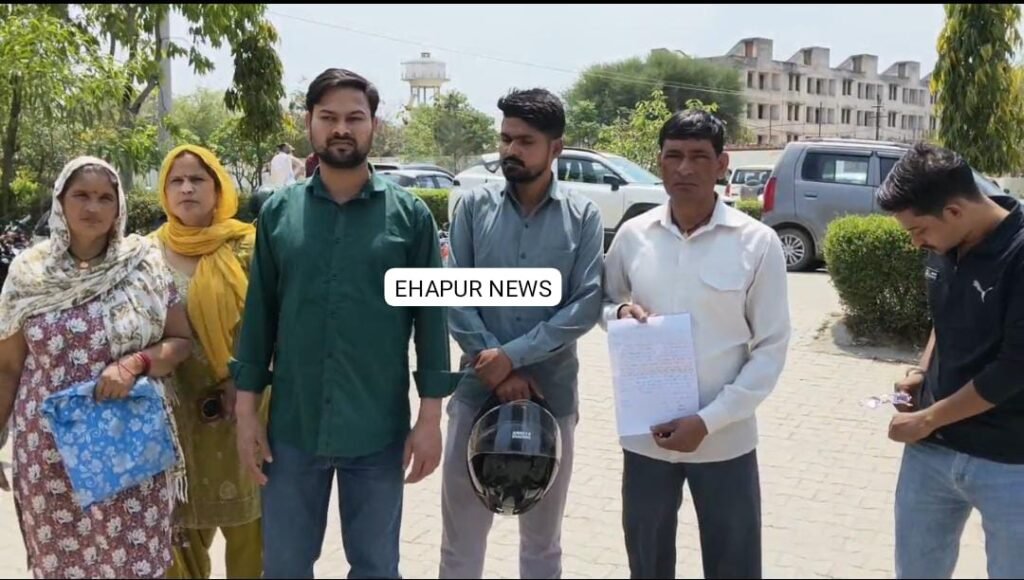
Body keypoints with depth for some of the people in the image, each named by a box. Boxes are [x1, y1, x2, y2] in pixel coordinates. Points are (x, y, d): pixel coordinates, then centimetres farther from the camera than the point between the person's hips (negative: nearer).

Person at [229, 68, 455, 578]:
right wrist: (246, 409, 2)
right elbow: (259, 315, 5)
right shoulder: (278, 211, 3)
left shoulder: (409, 214, -2)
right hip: (292, 427, 2)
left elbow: (430, 317, -1)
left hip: (379, 430, -1)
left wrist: (430, 416, -5)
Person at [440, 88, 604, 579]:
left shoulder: (582, 216, 0)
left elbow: (587, 304, -9)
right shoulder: (474, 206, 2)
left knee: (543, 540, 15)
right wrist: (493, 364, -13)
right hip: (477, 389, 0)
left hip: (552, 392, 0)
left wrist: (513, 355, -15)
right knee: (461, 537, 8)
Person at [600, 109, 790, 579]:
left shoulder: (757, 243, -8)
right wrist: (620, 313, -10)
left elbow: (771, 348, -7)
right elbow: (602, 303, 14)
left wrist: (708, 421, -15)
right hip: (645, 437, 2)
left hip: (725, 441, -2)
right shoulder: (633, 236, 0)